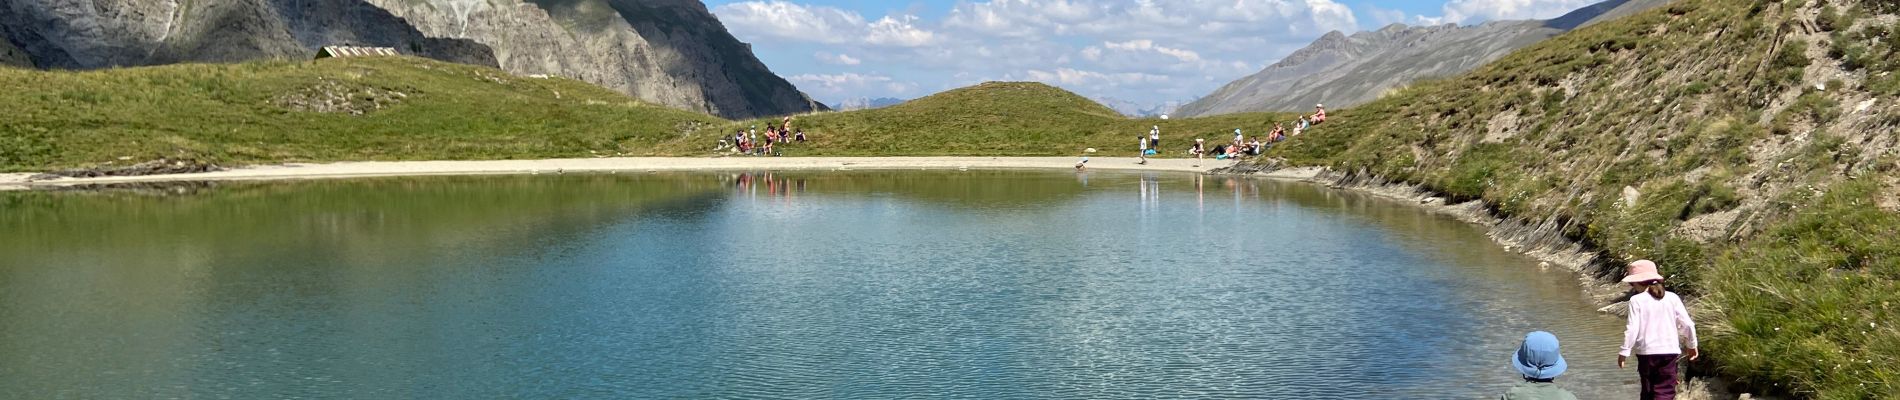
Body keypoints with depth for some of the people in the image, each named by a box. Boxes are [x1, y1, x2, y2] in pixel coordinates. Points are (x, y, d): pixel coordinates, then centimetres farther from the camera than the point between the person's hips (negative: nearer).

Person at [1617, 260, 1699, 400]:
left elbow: (1632, 329, -12)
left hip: (1646, 352, -1)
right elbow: (1687, 324, 4)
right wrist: (1691, 345, 19)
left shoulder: (1636, 300, -7)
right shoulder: (1672, 298, 2)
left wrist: (1624, 352, -4)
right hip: (1669, 351, 1)